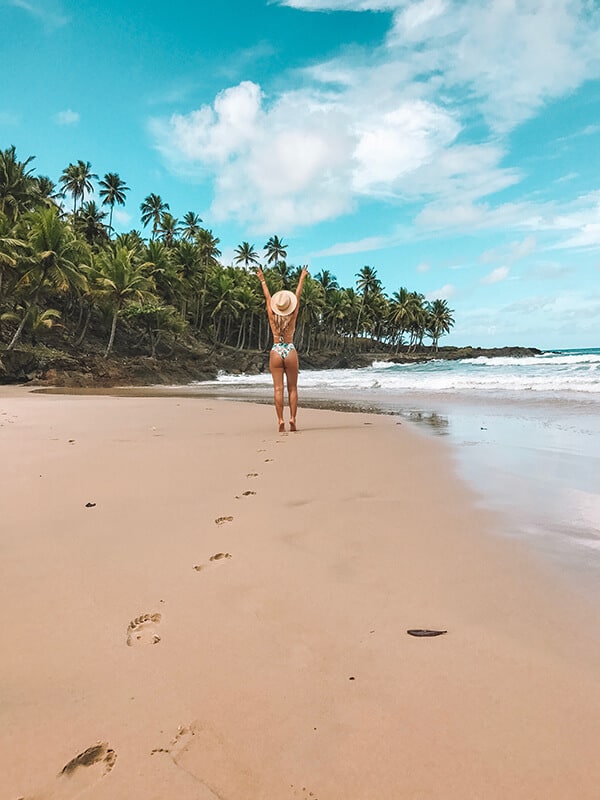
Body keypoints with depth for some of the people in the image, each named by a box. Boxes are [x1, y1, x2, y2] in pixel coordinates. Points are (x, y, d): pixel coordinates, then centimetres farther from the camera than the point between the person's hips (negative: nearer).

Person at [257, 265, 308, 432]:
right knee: (292, 388, 5)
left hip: (276, 352, 0)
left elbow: (268, 297, 10)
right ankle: (292, 419, 0)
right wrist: (302, 278, 16)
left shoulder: (272, 317, -1)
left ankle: (281, 420, -6)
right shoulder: (292, 317, -2)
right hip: (290, 351, 0)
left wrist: (262, 280, 22)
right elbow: (297, 296, 7)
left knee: (278, 388, -2)